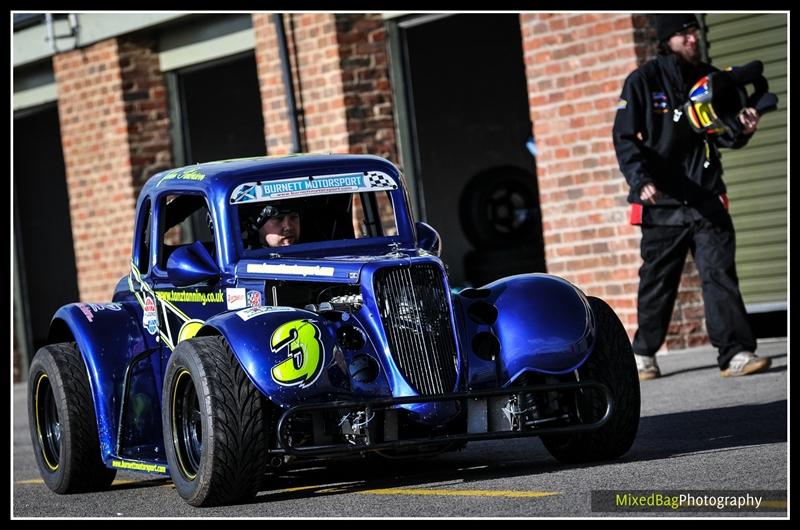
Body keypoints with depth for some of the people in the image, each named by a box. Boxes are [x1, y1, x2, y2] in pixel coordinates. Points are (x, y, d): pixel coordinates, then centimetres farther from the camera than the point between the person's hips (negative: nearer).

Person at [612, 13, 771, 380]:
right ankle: (644, 354, 23)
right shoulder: (643, 82, -2)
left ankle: (735, 353, -12)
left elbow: (723, 135, 13)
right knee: (658, 280, 6)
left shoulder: (710, 78, 9)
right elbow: (625, 138, -5)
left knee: (720, 273, -8)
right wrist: (641, 180, -20)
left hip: (706, 198, 2)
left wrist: (742, 130, -11)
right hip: (663, 201, -2)